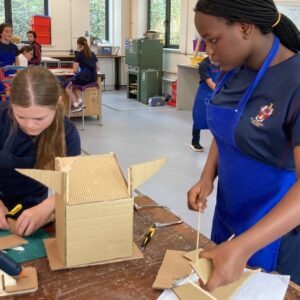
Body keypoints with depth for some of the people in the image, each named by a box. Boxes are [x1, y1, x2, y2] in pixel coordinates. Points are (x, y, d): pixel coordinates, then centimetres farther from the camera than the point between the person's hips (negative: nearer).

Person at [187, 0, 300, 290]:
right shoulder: (233, 71, -3)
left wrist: (243, 247, -41)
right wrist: (207, 178, -7)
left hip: (276, 228, -7)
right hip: (229, 214, 7)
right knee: (221, 290, 24)